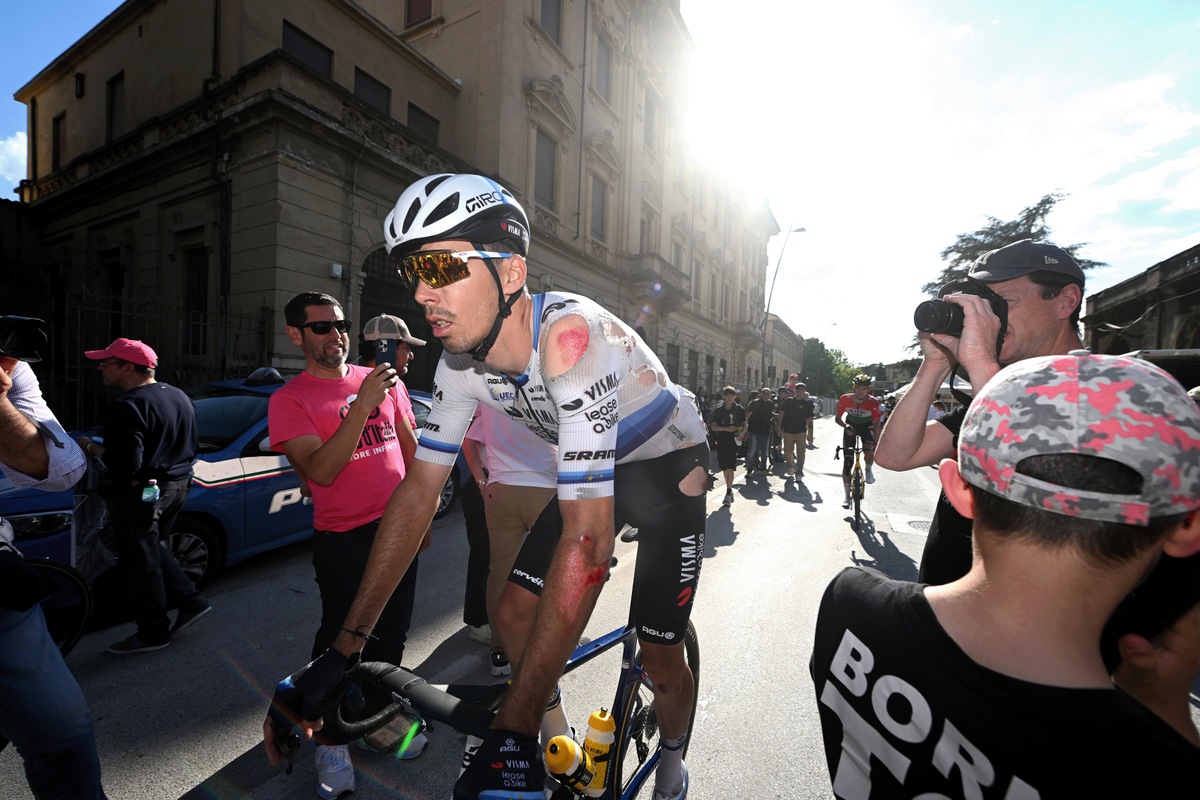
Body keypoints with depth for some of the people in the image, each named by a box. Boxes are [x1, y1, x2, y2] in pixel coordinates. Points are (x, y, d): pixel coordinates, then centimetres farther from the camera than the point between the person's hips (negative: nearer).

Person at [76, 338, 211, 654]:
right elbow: (192, 447, 14)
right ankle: (191, 602, 25)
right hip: (177, 486, 9)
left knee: (140, 564, 7)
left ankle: (154, 633, 21)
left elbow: (124, 467, -24)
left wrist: (92, 447, -9)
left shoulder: (128, 407, -21)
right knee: (153, 550, 25)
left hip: (141, 494, -8)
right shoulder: (180, 397, 7)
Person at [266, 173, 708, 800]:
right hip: (595, 468, 6)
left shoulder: (570, 338, -38)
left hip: (668, 467, -5)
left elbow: (586, 543, -41)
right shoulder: (461, 363, -15)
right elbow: (417, 493, -10)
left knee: (658, 657, 0)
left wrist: (512, 732, -35)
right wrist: (343, 649, -8)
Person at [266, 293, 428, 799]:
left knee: (391, 633, 17)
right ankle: (331, 739, 33)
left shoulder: (385, 380, 5)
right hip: (343, 541, -4)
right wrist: (363, 406, -28)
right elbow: (320, 471, -19)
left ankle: (378, 718, 40)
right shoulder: (289, 400, -6)